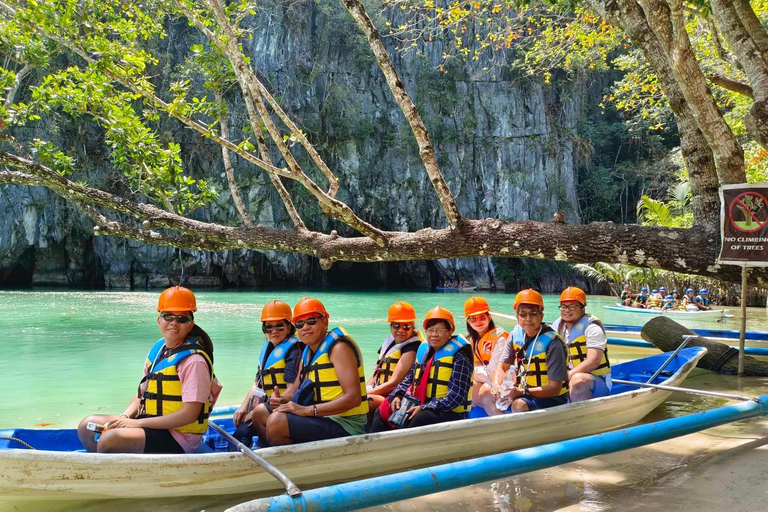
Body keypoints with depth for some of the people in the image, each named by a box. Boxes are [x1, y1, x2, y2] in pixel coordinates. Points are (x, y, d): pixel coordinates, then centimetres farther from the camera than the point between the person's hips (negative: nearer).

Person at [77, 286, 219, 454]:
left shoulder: (193, 361, -18)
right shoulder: (157, 349, 8)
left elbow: (189, 414, -22)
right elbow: (142, 393, 16)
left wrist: (138, 423, -20)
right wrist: (124, 417, -5)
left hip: (179, 439, -9)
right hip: (152, 425, 9)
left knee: (110, 439, -26)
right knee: (88, 426, 8)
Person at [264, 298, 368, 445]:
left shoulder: (339, 347, -12)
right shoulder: (307, 353, 16)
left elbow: (353, 398, -22)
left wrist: (307, 410, -25)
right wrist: (283, 403, -6)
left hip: (344, 426, -10)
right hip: (325, 421, 10)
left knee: (277, 421, -26)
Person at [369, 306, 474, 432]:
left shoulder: (459, 357, -9)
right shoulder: (424, 350, 13)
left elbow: (456, 397, -17)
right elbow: (410, 379, 19)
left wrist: (424, 408, -23)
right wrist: (398, 396, -3)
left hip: (450, 412, -8)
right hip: (420, 408, 8)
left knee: (422, 418, -38)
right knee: (381, 412, 7)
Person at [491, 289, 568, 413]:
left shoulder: (552, 342, -20)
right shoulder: (516, 334, -3)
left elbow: (555, 388, -21)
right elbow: (502, 367, 4)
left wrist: (522, 392, -29)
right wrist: (497, 386, -18)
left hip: (552, 398, -7)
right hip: (525, 391, 7)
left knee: (519, 405, -32)